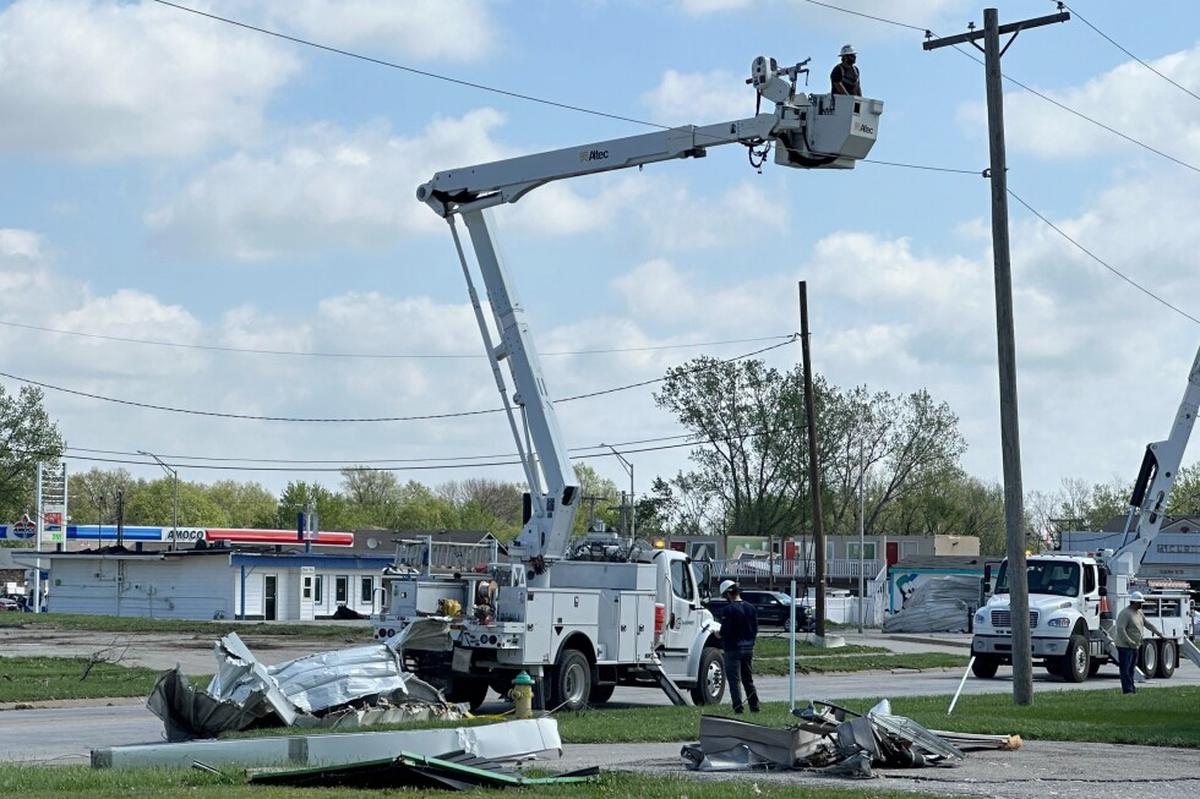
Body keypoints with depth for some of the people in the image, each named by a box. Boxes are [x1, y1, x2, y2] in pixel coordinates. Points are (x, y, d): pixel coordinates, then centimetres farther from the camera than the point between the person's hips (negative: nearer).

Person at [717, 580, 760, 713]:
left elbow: (725, 631, -18)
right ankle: (754, 706, 18)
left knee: (734, 680, -2)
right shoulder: (751, 608, 7)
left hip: (733, 649, -7)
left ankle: (738, 708, -6)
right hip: (749, 648, 7)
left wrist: (718, 634, 2)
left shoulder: (729, 609, -16)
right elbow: (755, 629, 10)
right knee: (748, 679, 17)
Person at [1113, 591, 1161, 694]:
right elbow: (1120, 629, -23)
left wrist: (1158, 633, 21)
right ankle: (1127, 690, -10)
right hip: (1125, 646, -9)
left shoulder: (1139, 612, 13)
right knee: (1125, 668, -8)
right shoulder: (1125, 613, -17)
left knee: (1131, 668, 14)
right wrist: (1130, 642, -26)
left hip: (1134, 646, 9)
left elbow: (1147, 623, 25)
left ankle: (1132, 688, 19)